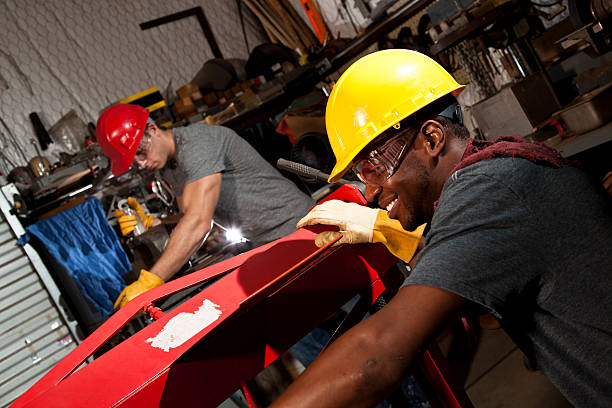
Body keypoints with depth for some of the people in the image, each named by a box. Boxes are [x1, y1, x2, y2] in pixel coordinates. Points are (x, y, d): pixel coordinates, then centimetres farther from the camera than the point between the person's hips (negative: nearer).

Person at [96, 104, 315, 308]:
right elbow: (189, 217, 10)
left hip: (295, 225, -8)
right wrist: (150, 224, -10)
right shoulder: (169, 163, 8)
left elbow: (199, 223, -33)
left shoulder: (196, 141, -23)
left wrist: (148, 282, -33)